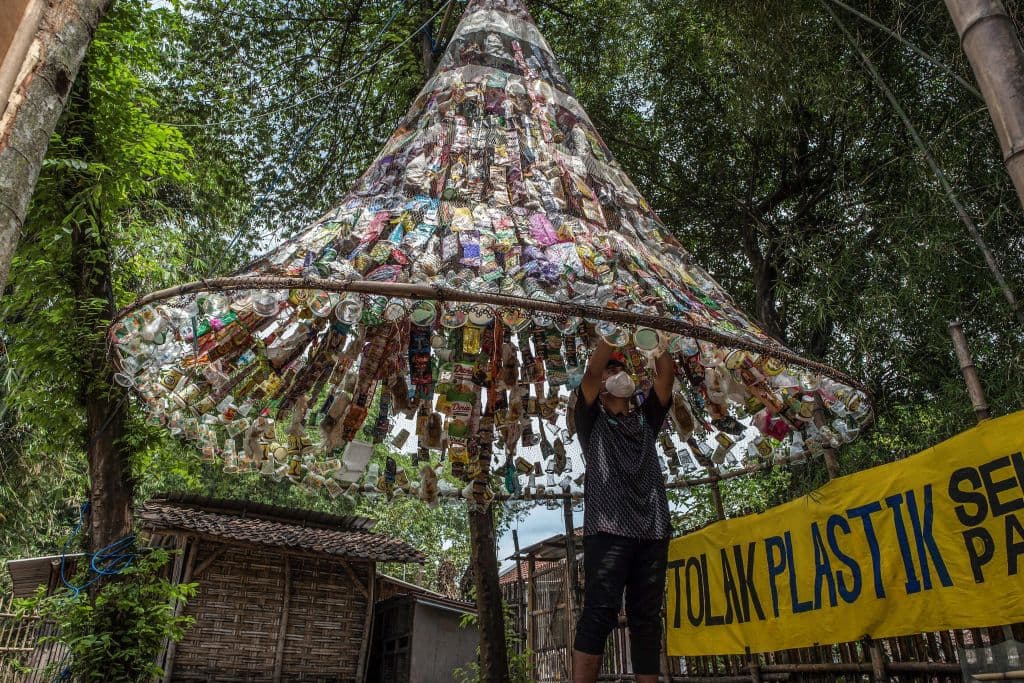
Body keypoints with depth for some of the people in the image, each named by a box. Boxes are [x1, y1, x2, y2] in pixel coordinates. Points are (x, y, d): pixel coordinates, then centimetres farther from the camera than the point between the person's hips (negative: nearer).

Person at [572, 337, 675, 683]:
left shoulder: (646, 418, 24)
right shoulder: (592, 418, 13)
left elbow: (667, 372, 15)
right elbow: (592, 369, -3)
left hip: (652, 531, 4)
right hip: (608, 528, -4)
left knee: (647, 619, 3)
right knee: (600, 613, -13)